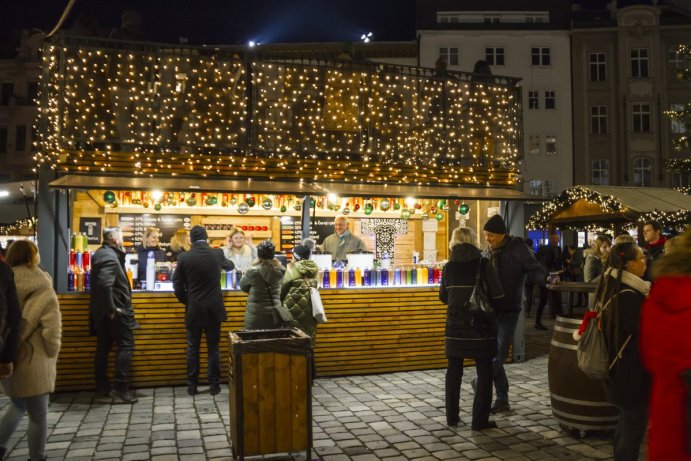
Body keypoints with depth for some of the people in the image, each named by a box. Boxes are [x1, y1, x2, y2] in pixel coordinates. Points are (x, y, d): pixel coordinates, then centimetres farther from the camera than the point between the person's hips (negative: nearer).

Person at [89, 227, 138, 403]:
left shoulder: (100, 253, 12)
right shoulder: (110, 256, -18)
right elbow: (104, 284, -29)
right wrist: (111, 308, -23)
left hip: (101, 310, 10)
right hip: (114, 311, -10)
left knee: (103, 348, 13)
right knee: (126, 346, -3)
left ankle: (102, 386, 20)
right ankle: (121, 387, -4)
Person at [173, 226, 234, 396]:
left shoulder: (184, 257, -6)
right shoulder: (217, 253, -3)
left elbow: (177, 285, -3)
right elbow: (230, 266, 20)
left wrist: (186, 302, 12)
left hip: (193, 310, 0)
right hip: (214, 309, 1)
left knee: (193, 349, 10)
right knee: (213, 348, 8)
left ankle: (192, 385, 15)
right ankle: (214, 385, 12)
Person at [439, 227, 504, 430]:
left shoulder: (448, 267, 1)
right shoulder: (483, 264, -10)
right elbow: (497, 295, -11)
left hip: (455, 326, 4)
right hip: (480, 326, -3)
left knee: (454, 371, 13)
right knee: (484, 372, 7)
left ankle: (452, 416, 19)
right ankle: (480, 420, 7)